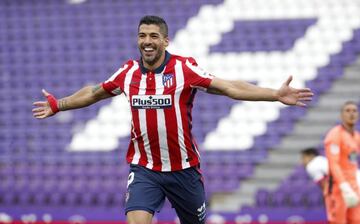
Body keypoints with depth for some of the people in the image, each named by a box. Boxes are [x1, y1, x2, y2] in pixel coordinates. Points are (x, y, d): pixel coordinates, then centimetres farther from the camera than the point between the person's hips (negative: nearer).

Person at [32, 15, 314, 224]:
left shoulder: (185, 68, -10)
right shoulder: (129, 72, 1)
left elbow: (230, 87, -15)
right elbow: (94, 93, 19)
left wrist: (276, 94, -24)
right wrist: (57, 105, 26)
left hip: (183, 168, -1)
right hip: (144, 169, 1)